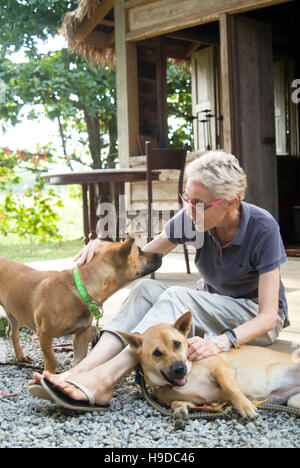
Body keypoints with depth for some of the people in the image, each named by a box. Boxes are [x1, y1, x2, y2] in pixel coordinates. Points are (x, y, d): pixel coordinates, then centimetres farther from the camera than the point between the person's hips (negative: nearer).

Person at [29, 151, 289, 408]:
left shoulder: (263, 228, -25)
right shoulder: (192, 217, -12)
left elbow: (268, 316, -27)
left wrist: (221, 343, -44)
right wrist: (109, 249, -22)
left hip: (254, 318, -5)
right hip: (210, 306, 5)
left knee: (177, 296, -33)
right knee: (147, 287, -25)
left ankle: (104, 378, -47)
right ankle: (80, 371, -41)